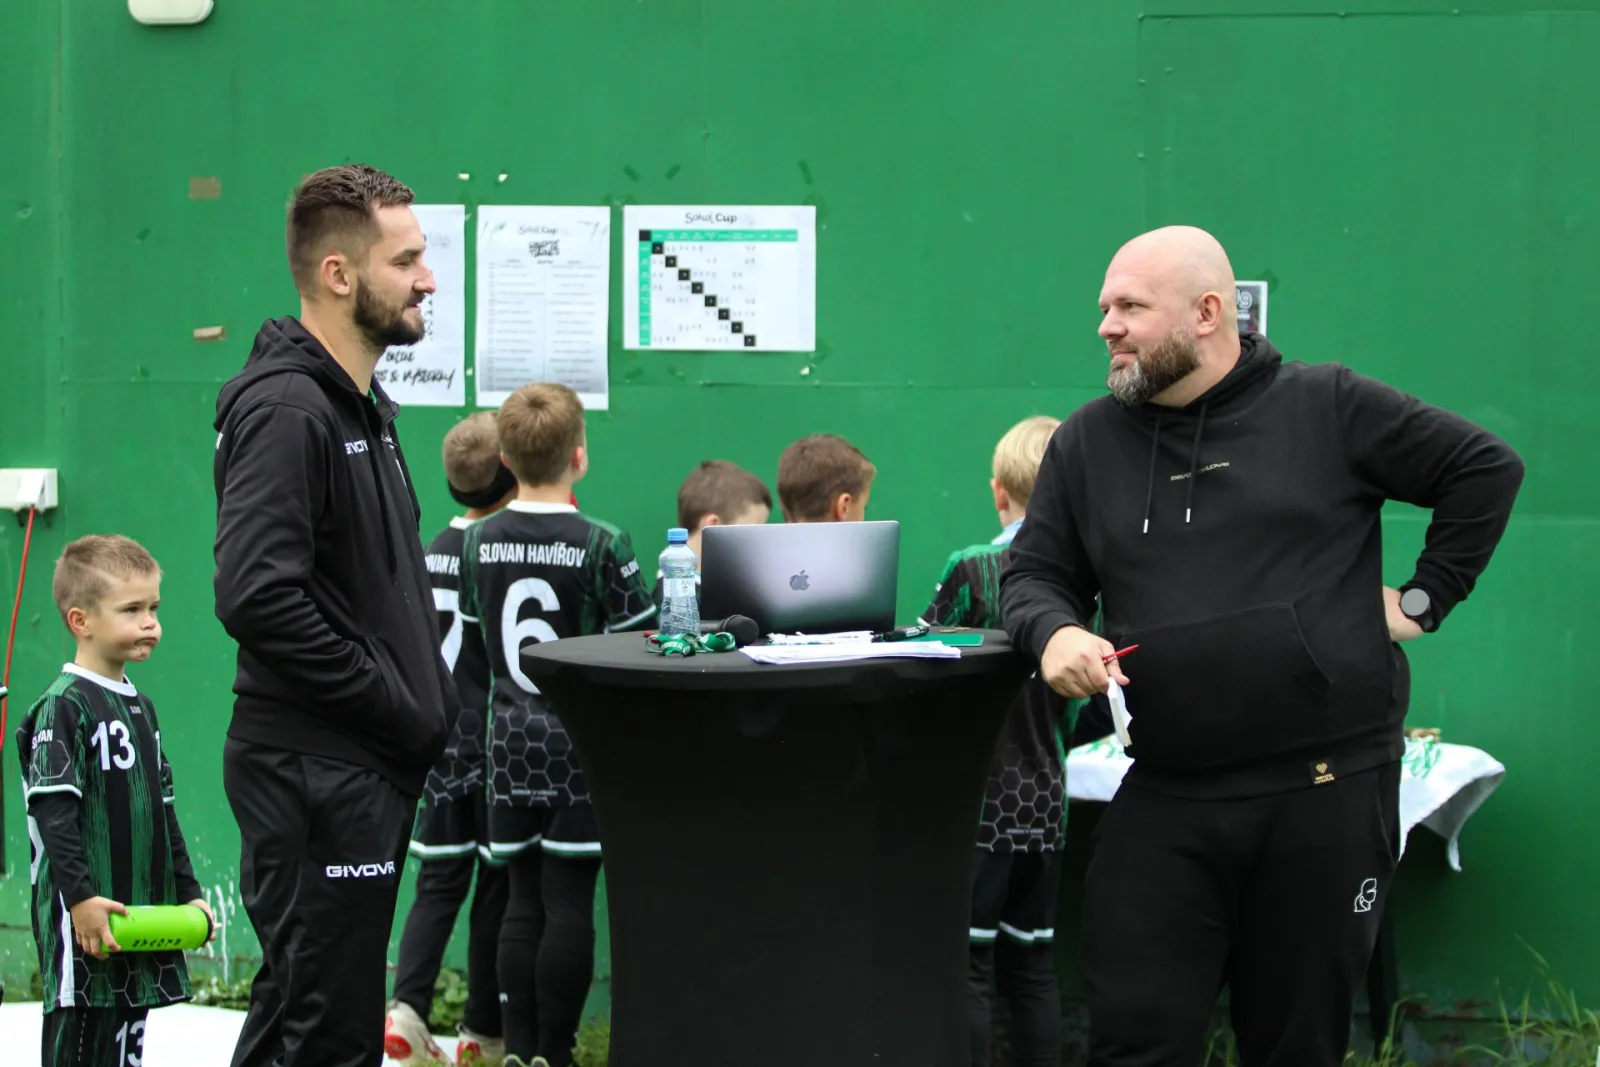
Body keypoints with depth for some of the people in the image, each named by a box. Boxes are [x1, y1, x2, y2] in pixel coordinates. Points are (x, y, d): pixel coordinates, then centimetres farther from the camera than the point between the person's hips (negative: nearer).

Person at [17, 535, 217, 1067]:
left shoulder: (142, 708, 16)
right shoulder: (64, 707, -10)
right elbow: (53, 812, -17)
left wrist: (188, 892, 18)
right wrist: (80, 896, -24)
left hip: (142, 920, 8)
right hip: (87, 921, -8)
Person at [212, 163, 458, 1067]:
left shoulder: (364, 408, 17)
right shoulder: (284, 410, -16)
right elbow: (259, 597, -26)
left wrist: (429, 702, 10)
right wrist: (403, 709, -19)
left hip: (371, 764, 10)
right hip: (315, 770, -10)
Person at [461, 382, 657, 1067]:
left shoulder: (479, 542, 3)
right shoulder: (602, 546, -12)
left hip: (511, 739, 4)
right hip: (581, 745, -4)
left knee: (523, 901, 9)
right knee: (568, 902, -1)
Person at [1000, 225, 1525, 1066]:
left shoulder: (1328, 408, 0)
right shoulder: (1087, 443, 10)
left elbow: (1487, 469, 4)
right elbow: (1034, 575, 13)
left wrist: (1425, 597, 0)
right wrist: (1053, 631, -9)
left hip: (1328, 786, -2)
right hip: (1166, 799, 2)